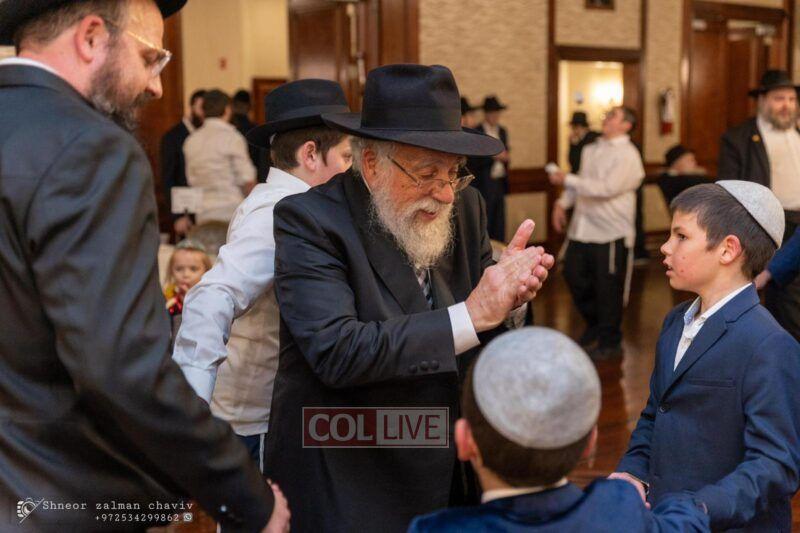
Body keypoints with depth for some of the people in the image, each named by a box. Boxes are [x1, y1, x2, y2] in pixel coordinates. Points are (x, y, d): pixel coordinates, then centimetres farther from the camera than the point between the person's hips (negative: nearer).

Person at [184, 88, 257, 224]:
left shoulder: (191, 141, 9)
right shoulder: (232, 137, -7)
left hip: (203, 213, 5)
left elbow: (191, 179, 15)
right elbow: (247, 181, -8)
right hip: (231, 210, -5)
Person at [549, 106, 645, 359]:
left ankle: (609, 343, 19)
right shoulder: (590, 150, 13)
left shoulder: (627, 155, -10)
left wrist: (567, 179, -20)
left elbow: (607, 188, -20)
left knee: (608, 290, 2)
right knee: (573, 276, 11)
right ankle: (595, 324, 34)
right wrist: (563, 203, 4)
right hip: (582, 228, 7)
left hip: (611, 233, -7)